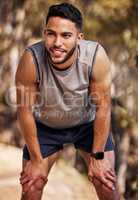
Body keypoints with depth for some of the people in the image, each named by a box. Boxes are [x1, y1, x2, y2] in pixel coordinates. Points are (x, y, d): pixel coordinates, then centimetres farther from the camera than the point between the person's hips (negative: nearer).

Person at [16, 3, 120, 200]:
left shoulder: (96, 56, -32)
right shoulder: (31, 59, -34)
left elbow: (103, 107, -21)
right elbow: (25, 110, -22)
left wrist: (98, 157, -15)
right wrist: (36, 160, -15)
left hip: (88, 123, 0)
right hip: (45, 126, 0)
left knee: (106, 181, -4)